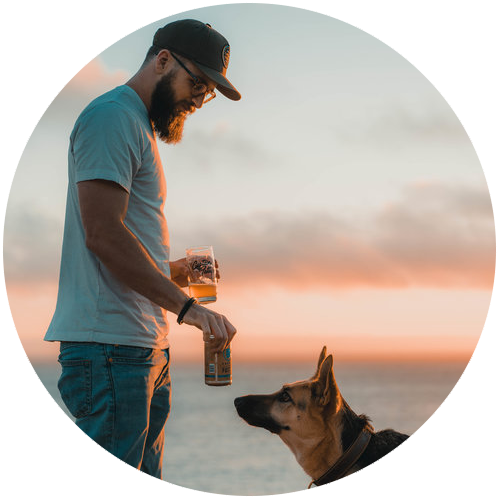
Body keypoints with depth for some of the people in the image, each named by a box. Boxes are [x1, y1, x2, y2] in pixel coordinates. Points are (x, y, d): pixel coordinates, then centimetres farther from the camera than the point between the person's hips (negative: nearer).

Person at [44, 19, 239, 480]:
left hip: (147, 348, 10)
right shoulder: (112, 116, -8)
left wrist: (172, 270, 14)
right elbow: (104, 235, -18)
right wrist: (187, 306, -21)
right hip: (110, 345, -10)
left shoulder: (140, 127, 24)